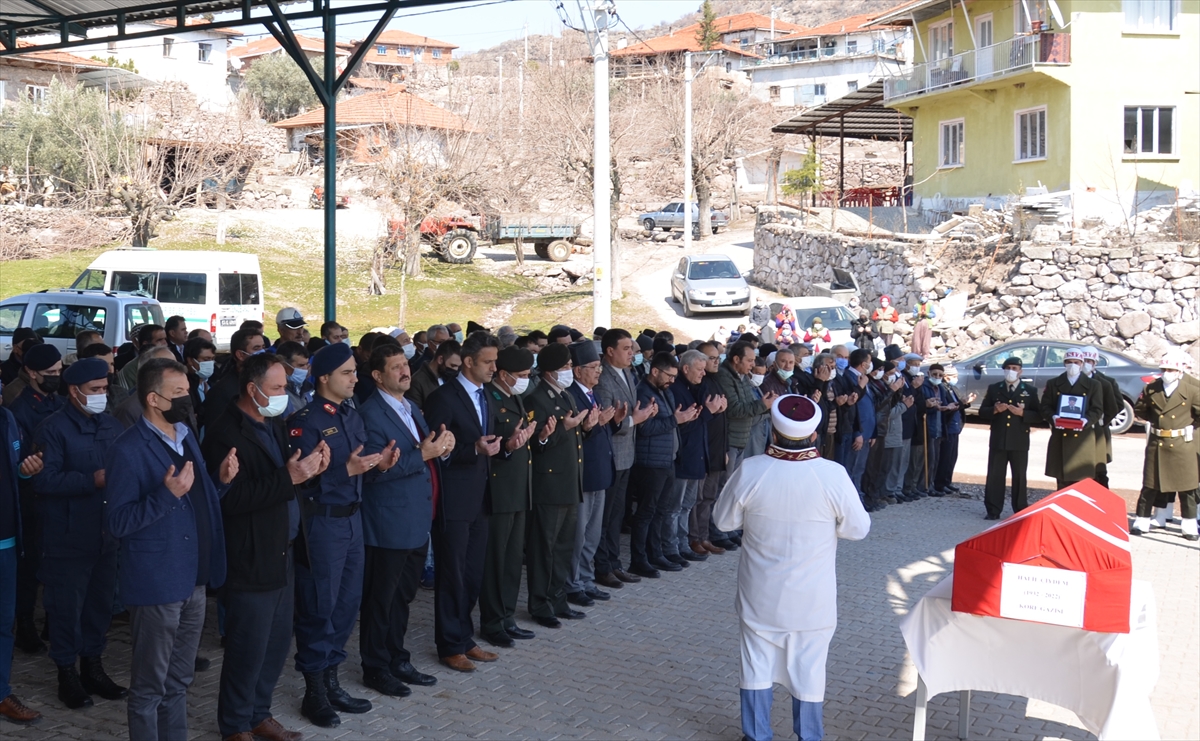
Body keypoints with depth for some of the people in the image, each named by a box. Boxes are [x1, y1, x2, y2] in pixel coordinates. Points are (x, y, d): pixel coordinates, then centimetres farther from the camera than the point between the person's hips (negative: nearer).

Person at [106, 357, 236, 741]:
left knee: (178, 681, 18)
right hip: (155, 584, -7)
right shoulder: (129, 450, -15)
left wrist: (221, 480, -1)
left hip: (192, 580, 7)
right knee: (149, 687, 5)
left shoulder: (187, 437, 9)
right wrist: (167, 495, -28)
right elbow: (118, 522, -17)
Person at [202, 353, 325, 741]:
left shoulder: (275, 425, 11)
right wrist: (288, 478, -27)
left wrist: (309, 468, -7)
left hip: (282, 555, 8)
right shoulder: (225, 434, -16)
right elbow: (233, 498, -24)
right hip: (250, 561, -8)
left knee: (278, 643, 16)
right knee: (249, 648, 3)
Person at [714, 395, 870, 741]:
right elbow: (858, 528, -7)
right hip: (812, 597, -1)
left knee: (757, 666, 15)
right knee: (808, 670, 12)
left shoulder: (750, 471, -16)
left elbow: (724, 520, -3)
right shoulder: (833, 475, -19)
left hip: (761, 595, 1)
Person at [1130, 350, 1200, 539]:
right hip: (1156, 444, 2)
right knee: (1150, 485, 5)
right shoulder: (1151, 389, -1)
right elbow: (1139, 410, 13)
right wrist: (1154, 420, 8)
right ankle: (1142, 522, 12)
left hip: (1182, 445, -2)